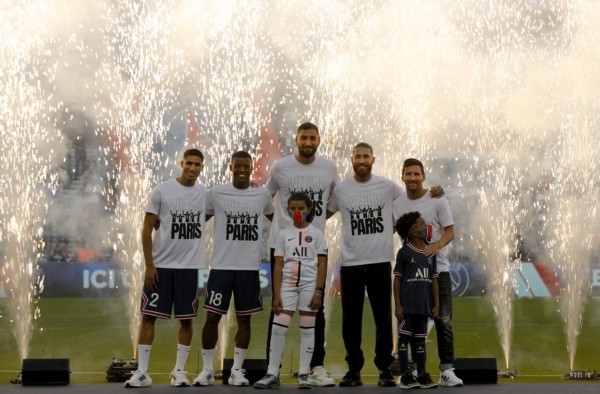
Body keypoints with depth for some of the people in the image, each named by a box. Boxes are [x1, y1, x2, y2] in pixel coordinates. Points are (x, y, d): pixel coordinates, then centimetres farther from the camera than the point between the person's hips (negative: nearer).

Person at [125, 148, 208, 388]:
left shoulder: (206, 194, 4)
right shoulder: (162, 191, -4)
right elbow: (147, 229, -3)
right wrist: (149, 265, -8)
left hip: (189, 266, 3)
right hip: (160, 265, -2)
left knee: (186, 319, 5)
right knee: (148, 316, -2)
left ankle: (179, 371, 14)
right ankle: (142, 372, 3)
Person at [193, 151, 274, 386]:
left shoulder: (263, 195, 5)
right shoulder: (216, 193, 0)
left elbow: (275, 218, 23)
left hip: (250, 267, 2)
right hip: (221, 266, -1)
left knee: (244, 319, 5)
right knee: (212, 317, -2)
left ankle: (237, 371, 13)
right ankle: (207, 370, 8)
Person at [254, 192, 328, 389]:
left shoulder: (316, 234, 3)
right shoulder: (283, 234, 7)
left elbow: (322, 265, 0)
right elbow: (278, 266, 4)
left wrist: (318, 292, -8)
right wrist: (276, 294, -3)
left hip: (309, 285, -1)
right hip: (287, 285, 1)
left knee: (307, 329, 2)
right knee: (278, 328, -5)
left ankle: (303, 374, 7)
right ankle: (272, 374, -1)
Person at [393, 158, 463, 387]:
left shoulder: (438, 201, -2)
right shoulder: (397, 205, 7)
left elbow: (450, 232, -4)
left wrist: (437, 245, -24)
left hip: (437, 268, -3)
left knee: (443, 320, -6)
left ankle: (447, 371, -4)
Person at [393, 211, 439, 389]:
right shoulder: (404, 252, -5)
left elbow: (433, 279, 12)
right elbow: (397, 279, -4)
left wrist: (436, 304, 8)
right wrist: (397, 305, -9)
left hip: (423, 305, 5)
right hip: (407, 305, -5)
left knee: (420, 339, 11)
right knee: (404, 337, 0)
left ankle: (422, 374, 16)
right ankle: (405, 375, 3)